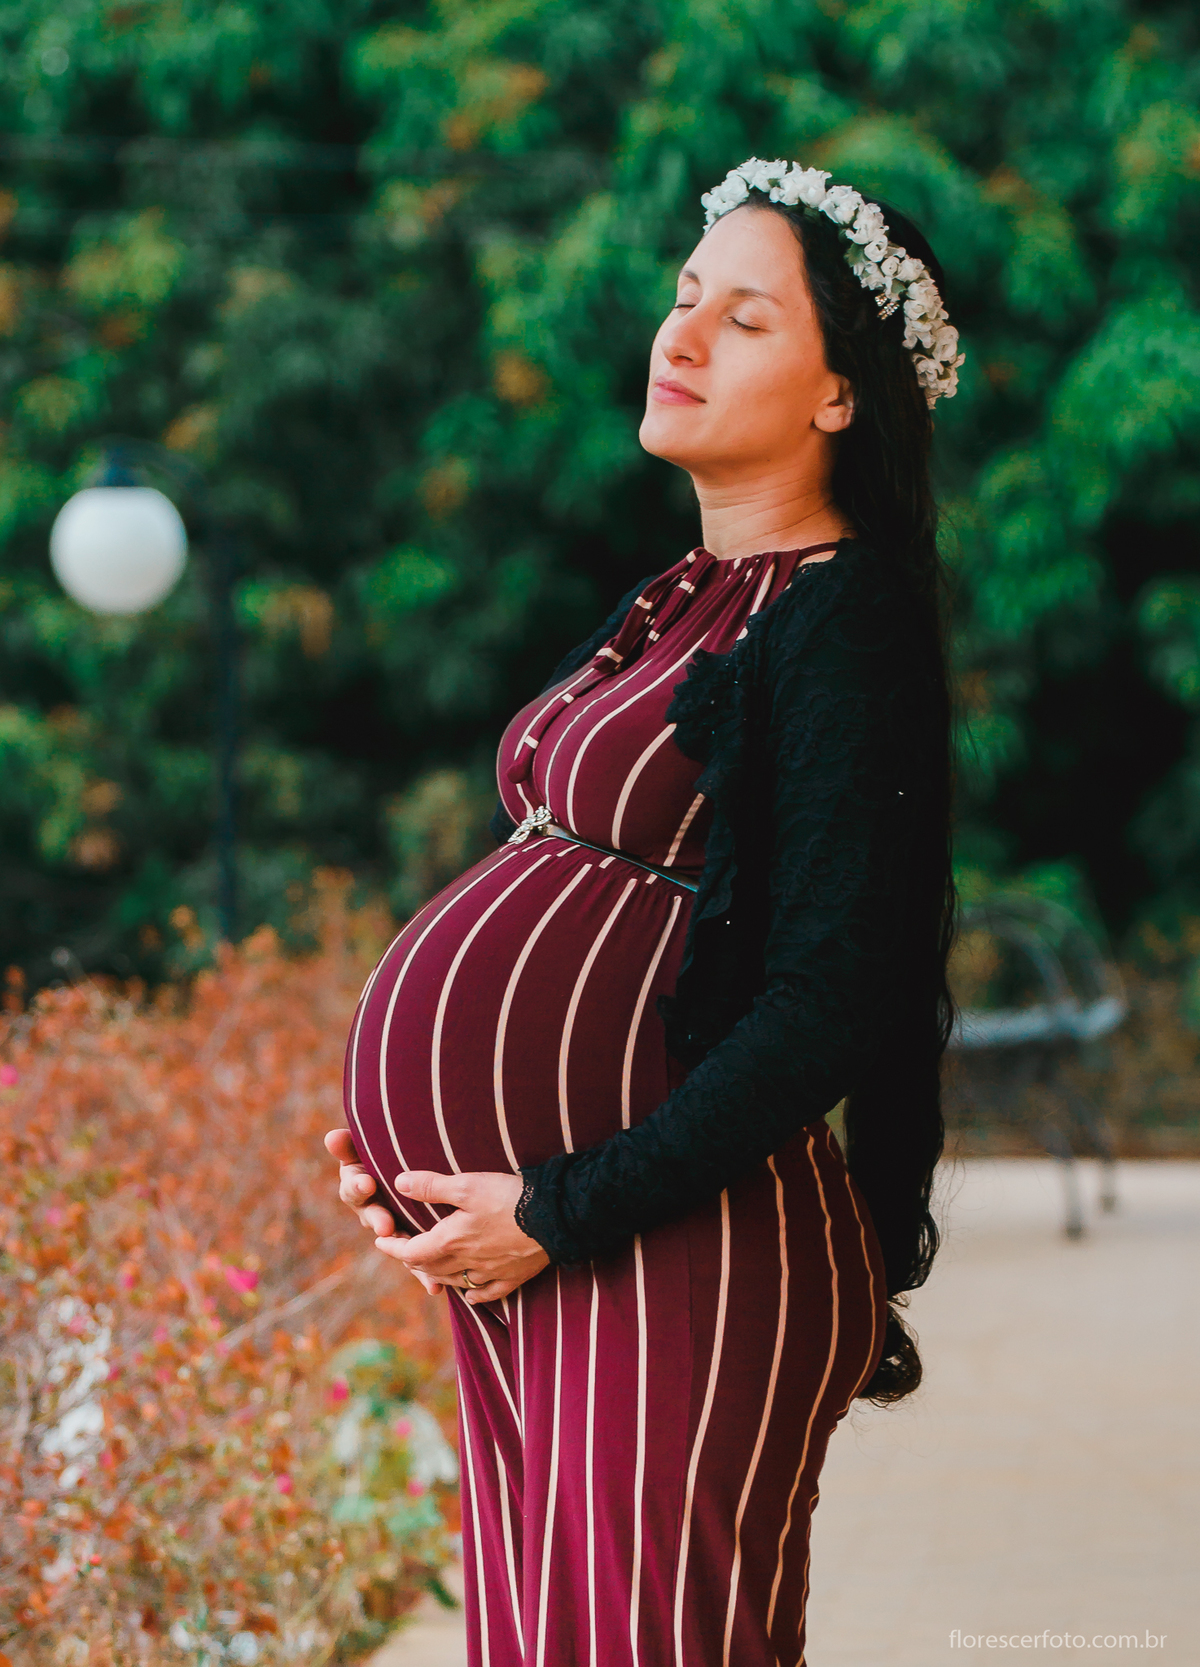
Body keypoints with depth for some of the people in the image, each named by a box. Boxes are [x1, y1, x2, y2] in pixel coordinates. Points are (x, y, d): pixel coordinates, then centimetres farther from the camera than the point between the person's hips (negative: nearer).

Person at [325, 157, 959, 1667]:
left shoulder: (845, 621, -11)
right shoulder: (676, 602, 16)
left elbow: (831, 1008, -17)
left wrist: (561, 1212, -16)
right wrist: (395, 1136, 10)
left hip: (677, 1258, -9)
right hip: (527, 1258, 9)